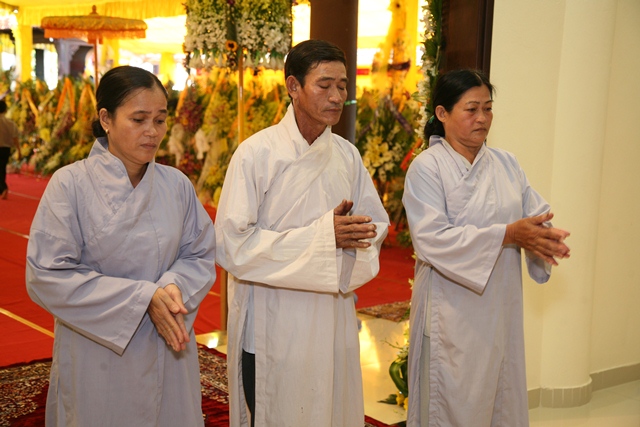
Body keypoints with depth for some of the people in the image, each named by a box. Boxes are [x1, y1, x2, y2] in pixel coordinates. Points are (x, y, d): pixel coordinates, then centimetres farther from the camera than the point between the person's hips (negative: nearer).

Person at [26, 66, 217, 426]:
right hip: (97, 357, -3)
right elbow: (46, 277, -15)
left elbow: (201, 255, 4)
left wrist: (174, 288, -19)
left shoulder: (177, 185, 0)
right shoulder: (71, 184, -11)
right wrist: (142, 297, -20)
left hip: (169, 352, 3)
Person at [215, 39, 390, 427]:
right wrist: (323, 235, -23)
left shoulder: (347, 155, 5)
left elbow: (378, 224, 9)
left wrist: (350, 238, -15)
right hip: (273, 326, -5)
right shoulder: (257, 154, -12)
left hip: (333, 322, 5)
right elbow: (232, 246, -18)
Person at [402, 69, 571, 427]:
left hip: (501, 309, 5)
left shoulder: (506, 163, 8)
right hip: (452, 313, -5)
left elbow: (536, 214, 5)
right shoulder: (427, 167, -9)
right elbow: (433, 238, -19)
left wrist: (545, 236, -19)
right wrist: (507, 234, -23)